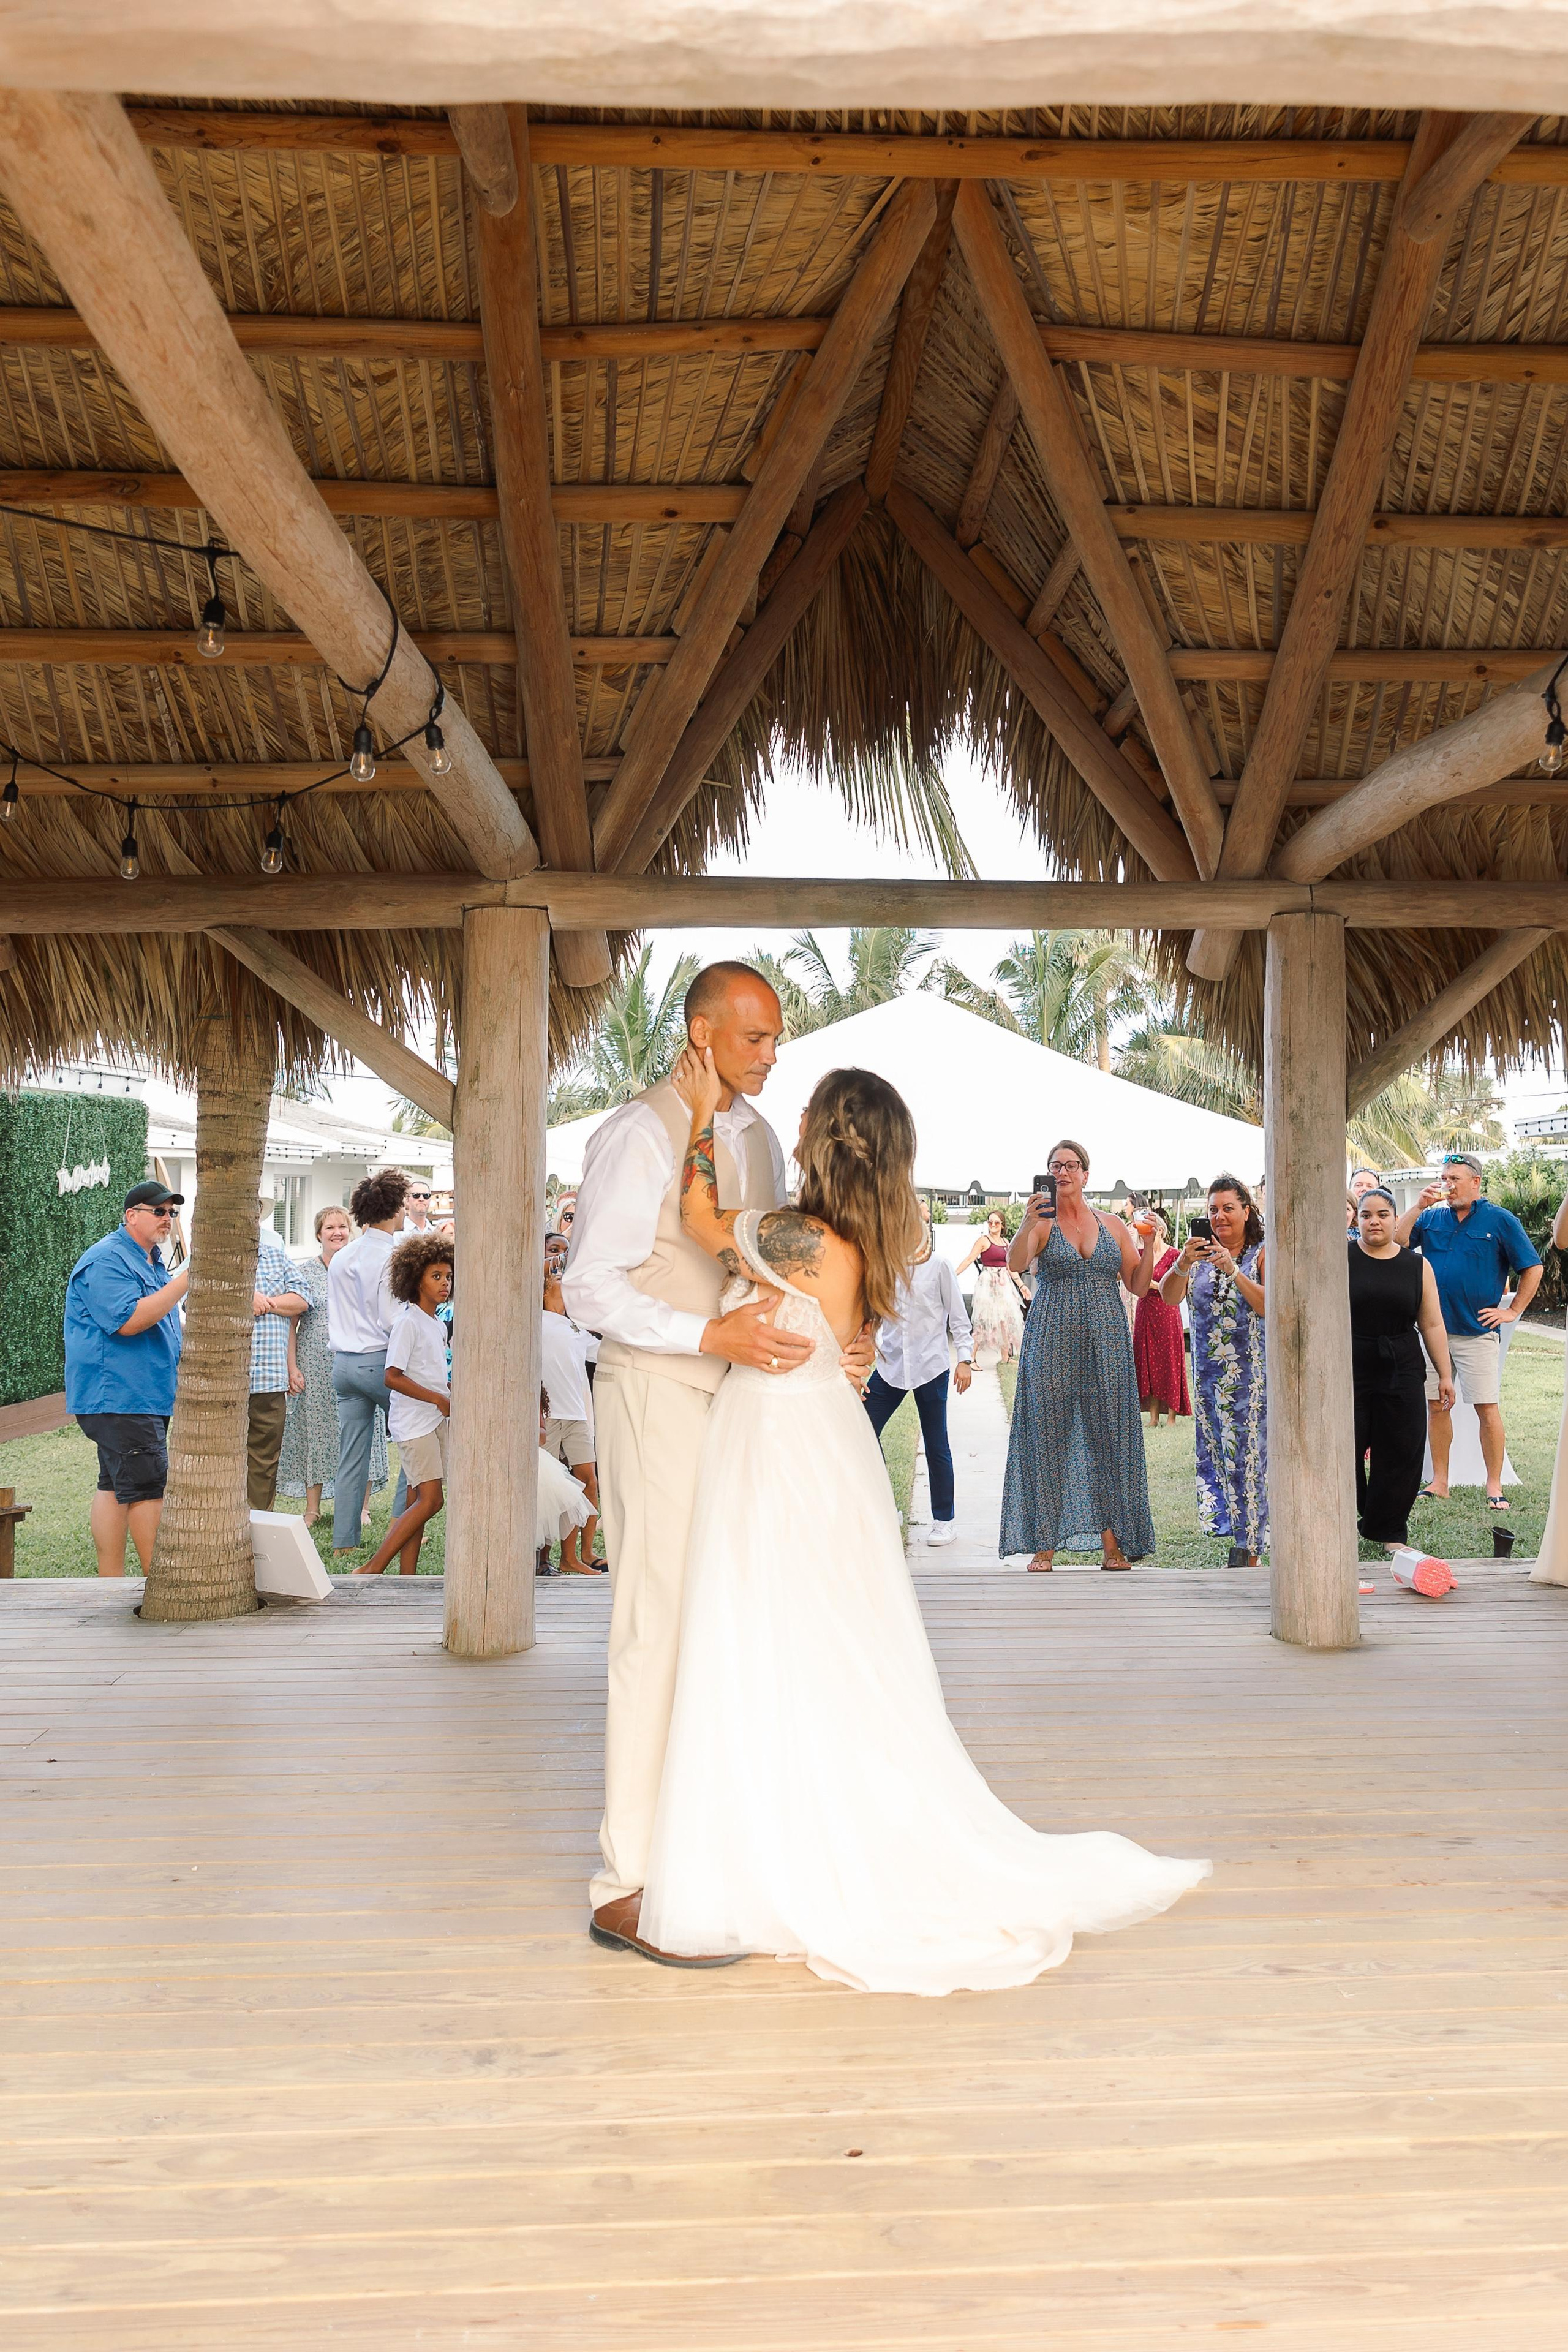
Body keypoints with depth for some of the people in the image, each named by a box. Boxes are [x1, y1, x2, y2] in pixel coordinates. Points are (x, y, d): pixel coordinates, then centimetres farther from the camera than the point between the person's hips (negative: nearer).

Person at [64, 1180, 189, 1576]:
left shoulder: (151, 1262, 21)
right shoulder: (106, 1261, -12)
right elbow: (128, 1321, -24)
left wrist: (181, 1362, 21)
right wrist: (186, 1279, -23)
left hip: (147, 1397, 10)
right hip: (118, 1396, -10)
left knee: (115, 1487, 11)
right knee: (148, 1488, -11)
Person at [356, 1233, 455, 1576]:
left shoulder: (438, 1325, 14)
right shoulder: (407, 1322, -13)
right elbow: (393, 1377, -18)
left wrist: (453, 1391, 6)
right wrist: (439, 1399, -17)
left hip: (436, 1420, 8)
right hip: (414, 1421, -8)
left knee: (418, 1501, 7)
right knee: (430, 1499, -12)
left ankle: (407, 1575, 11)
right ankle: (372, 1569, -8)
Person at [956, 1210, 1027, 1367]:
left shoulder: (1005, 1242, 13)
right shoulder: (984, 1240, -6)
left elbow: (1010, 1266, 17)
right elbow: (970, 1260, -13)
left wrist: (1021, 1285, 15)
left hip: (1004, 1283, 7)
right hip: (988, 1283, -7)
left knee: (1006, 1319, 9)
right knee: (985, 1319, -9)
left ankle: (1005, 1357, 20)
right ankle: (972, 1358, -6)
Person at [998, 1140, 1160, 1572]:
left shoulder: (1113, 1226, 11)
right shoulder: (1042, 1224, 2)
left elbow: (1139, 1286, 11)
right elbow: (1015, 1264, -17)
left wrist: (1148, 1243, -2)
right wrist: (1028, 1221, -31)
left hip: (1106, 1343, 2)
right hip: (1052, 1342, -2)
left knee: (1108, 1434, 3)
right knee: (1048, 1434, -1)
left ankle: (1112, 1543, 10)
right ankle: (1045, 1544, 5)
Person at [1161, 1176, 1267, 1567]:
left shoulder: (1263, 1254, -4)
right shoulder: (1200, 1251, 6)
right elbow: (1169, 1298, -6)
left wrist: (1233, 1271, -23)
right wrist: (1183, 1263, -24)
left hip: (1252, 1372, -4)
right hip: (1208, 1371, 4)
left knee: (1247, 1453, -4)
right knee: (1215, 1451, 5)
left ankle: (1248, 1548, 4)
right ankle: (1231, 1527, 17)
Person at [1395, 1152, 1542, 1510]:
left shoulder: (1500, 1221, -1)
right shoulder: (1431, 1219, 8)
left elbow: (1533, 1268, 3)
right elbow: (1396, 1242, -4)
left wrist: (1513, 1311, -2)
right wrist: (1419, 1205, -9)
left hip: (1477, 1332, -3)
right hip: (1433, 1331, 4)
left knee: (1487, 1408, -2)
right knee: (1436, 1405, 7)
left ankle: (1494, 1487, 7)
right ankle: (1439, 1483, 16)